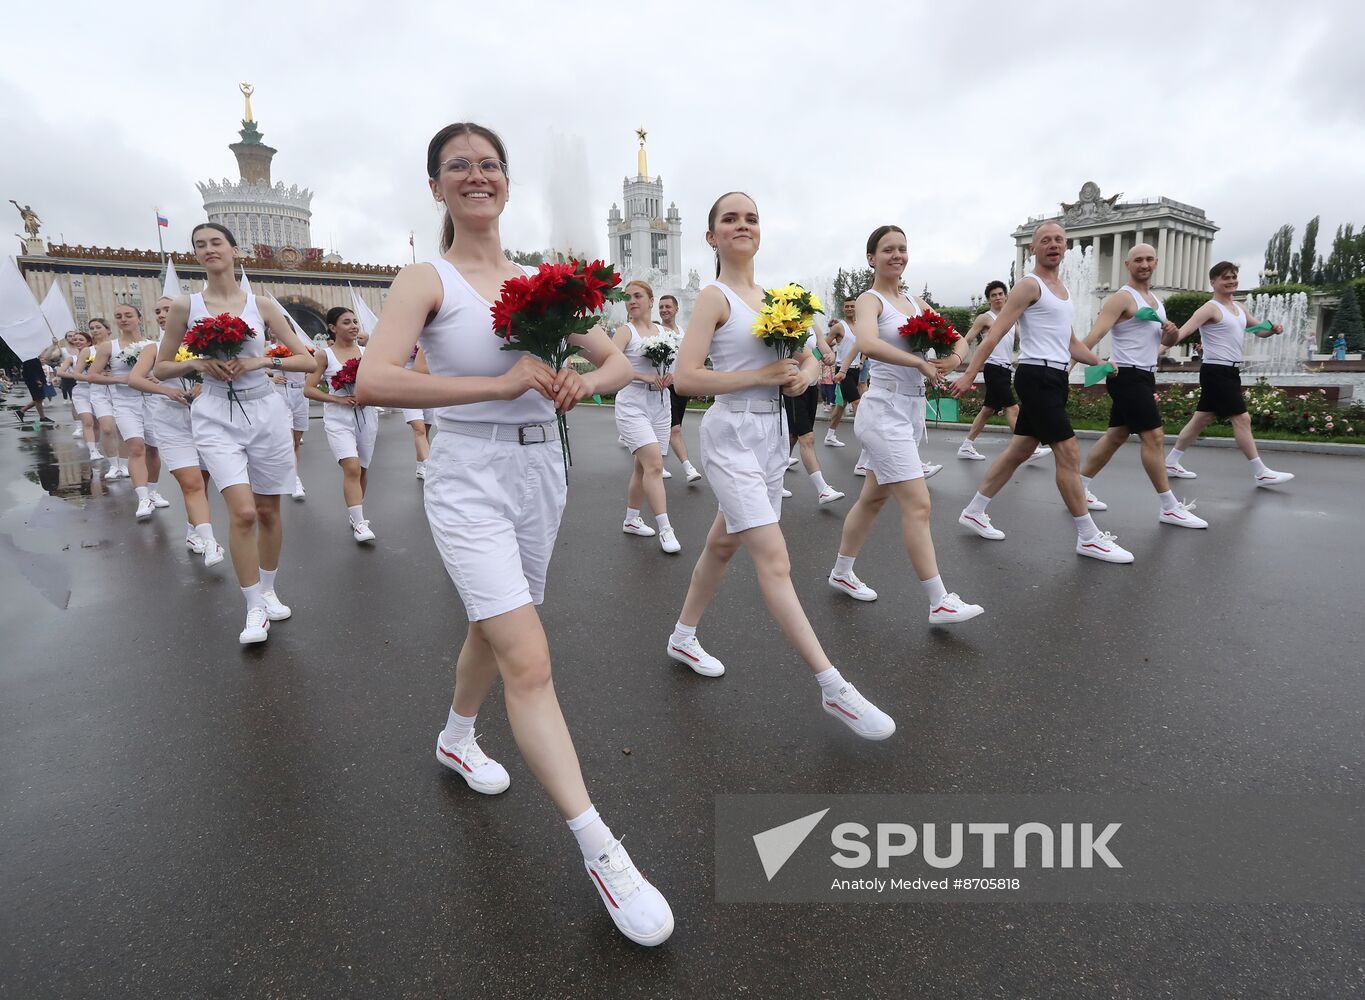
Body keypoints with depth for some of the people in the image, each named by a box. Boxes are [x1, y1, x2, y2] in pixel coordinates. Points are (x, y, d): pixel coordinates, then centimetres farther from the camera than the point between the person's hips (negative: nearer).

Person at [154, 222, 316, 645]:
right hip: (217, 417, -1)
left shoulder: (261, 305, 4)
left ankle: (268, 591, 29)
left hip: (265, 412, 1)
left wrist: (261, 361, -10)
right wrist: (197, 363, -9)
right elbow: (160, 368, 10)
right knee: (242, 512, -15)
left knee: (268, 511, 9)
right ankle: (254, 609, -1)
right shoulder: (185, 306, 4)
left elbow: (306, 359, 4)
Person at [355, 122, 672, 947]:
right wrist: (501, 383, -25)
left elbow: (622, 362, 9)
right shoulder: (427, 280, -4)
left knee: (495, 628, 21)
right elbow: (374, 381, -21)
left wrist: (587, 382, -14)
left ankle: (457, 739, 50)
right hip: (471, 481, -5)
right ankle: (600, 851, -2)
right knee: (529, 662, -13)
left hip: (541, 471, 6)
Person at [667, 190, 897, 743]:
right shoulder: (714, 297, -7)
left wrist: (805, 375, -5)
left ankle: (683, 637, 37)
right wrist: (759, 376, -17)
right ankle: (833, 688, -6)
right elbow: (686, 378, -17)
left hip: (772, 432, 8)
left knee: (724, 544, 17)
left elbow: (810, 358, 18)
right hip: (731, 434, -8)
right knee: (774, 562, -10)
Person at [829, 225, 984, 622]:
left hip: (911, 410, 8)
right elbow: (868, 344, -29)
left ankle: (841, 572, 32)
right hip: (886, 410, -8)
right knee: (918, 505, -9)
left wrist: (954, 356, -5)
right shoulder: (870, 300, -7)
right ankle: (939, 602, -2)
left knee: (874, 498, 16)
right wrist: (921, 364, -24)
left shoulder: (916, 302, 15)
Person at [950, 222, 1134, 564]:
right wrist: (969, 375, -22)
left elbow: (1069, 342, 25)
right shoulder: (1030, 285, -7)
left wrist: (1100, 363, 13)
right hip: (1037, 376, -10)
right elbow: (995, 333, -15)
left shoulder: (1061, 288, 20)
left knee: (1019, 451, 12)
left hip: (1054, 378, 10)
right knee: (1069, 454, -8)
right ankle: (1089, 538, 1)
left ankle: (973, 512, 21)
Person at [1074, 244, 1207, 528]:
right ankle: (1170, 508, -4)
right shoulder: (1122, 298, -10)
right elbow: (1095, 333, -23)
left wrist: (1171, 331, 2)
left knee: (1115, 436, 11)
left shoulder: (1156, 300, 18)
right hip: (1128, 376, -10)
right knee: (1154, 437, -10)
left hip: (1142, 377, 10)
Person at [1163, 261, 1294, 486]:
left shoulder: (1239, 308, 17)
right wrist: (1170, 336, -50)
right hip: (1216, 371, -10)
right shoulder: (1210, 309, -12)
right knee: (1242, 418, -9)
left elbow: (1259, 329, 26)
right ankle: (1260, 473, -2)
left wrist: (1273, 329, 2)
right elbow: (1184, 331, -26)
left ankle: (1171, 462, 19)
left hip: (1229, 371, 10)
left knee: (1202, 418, 12)